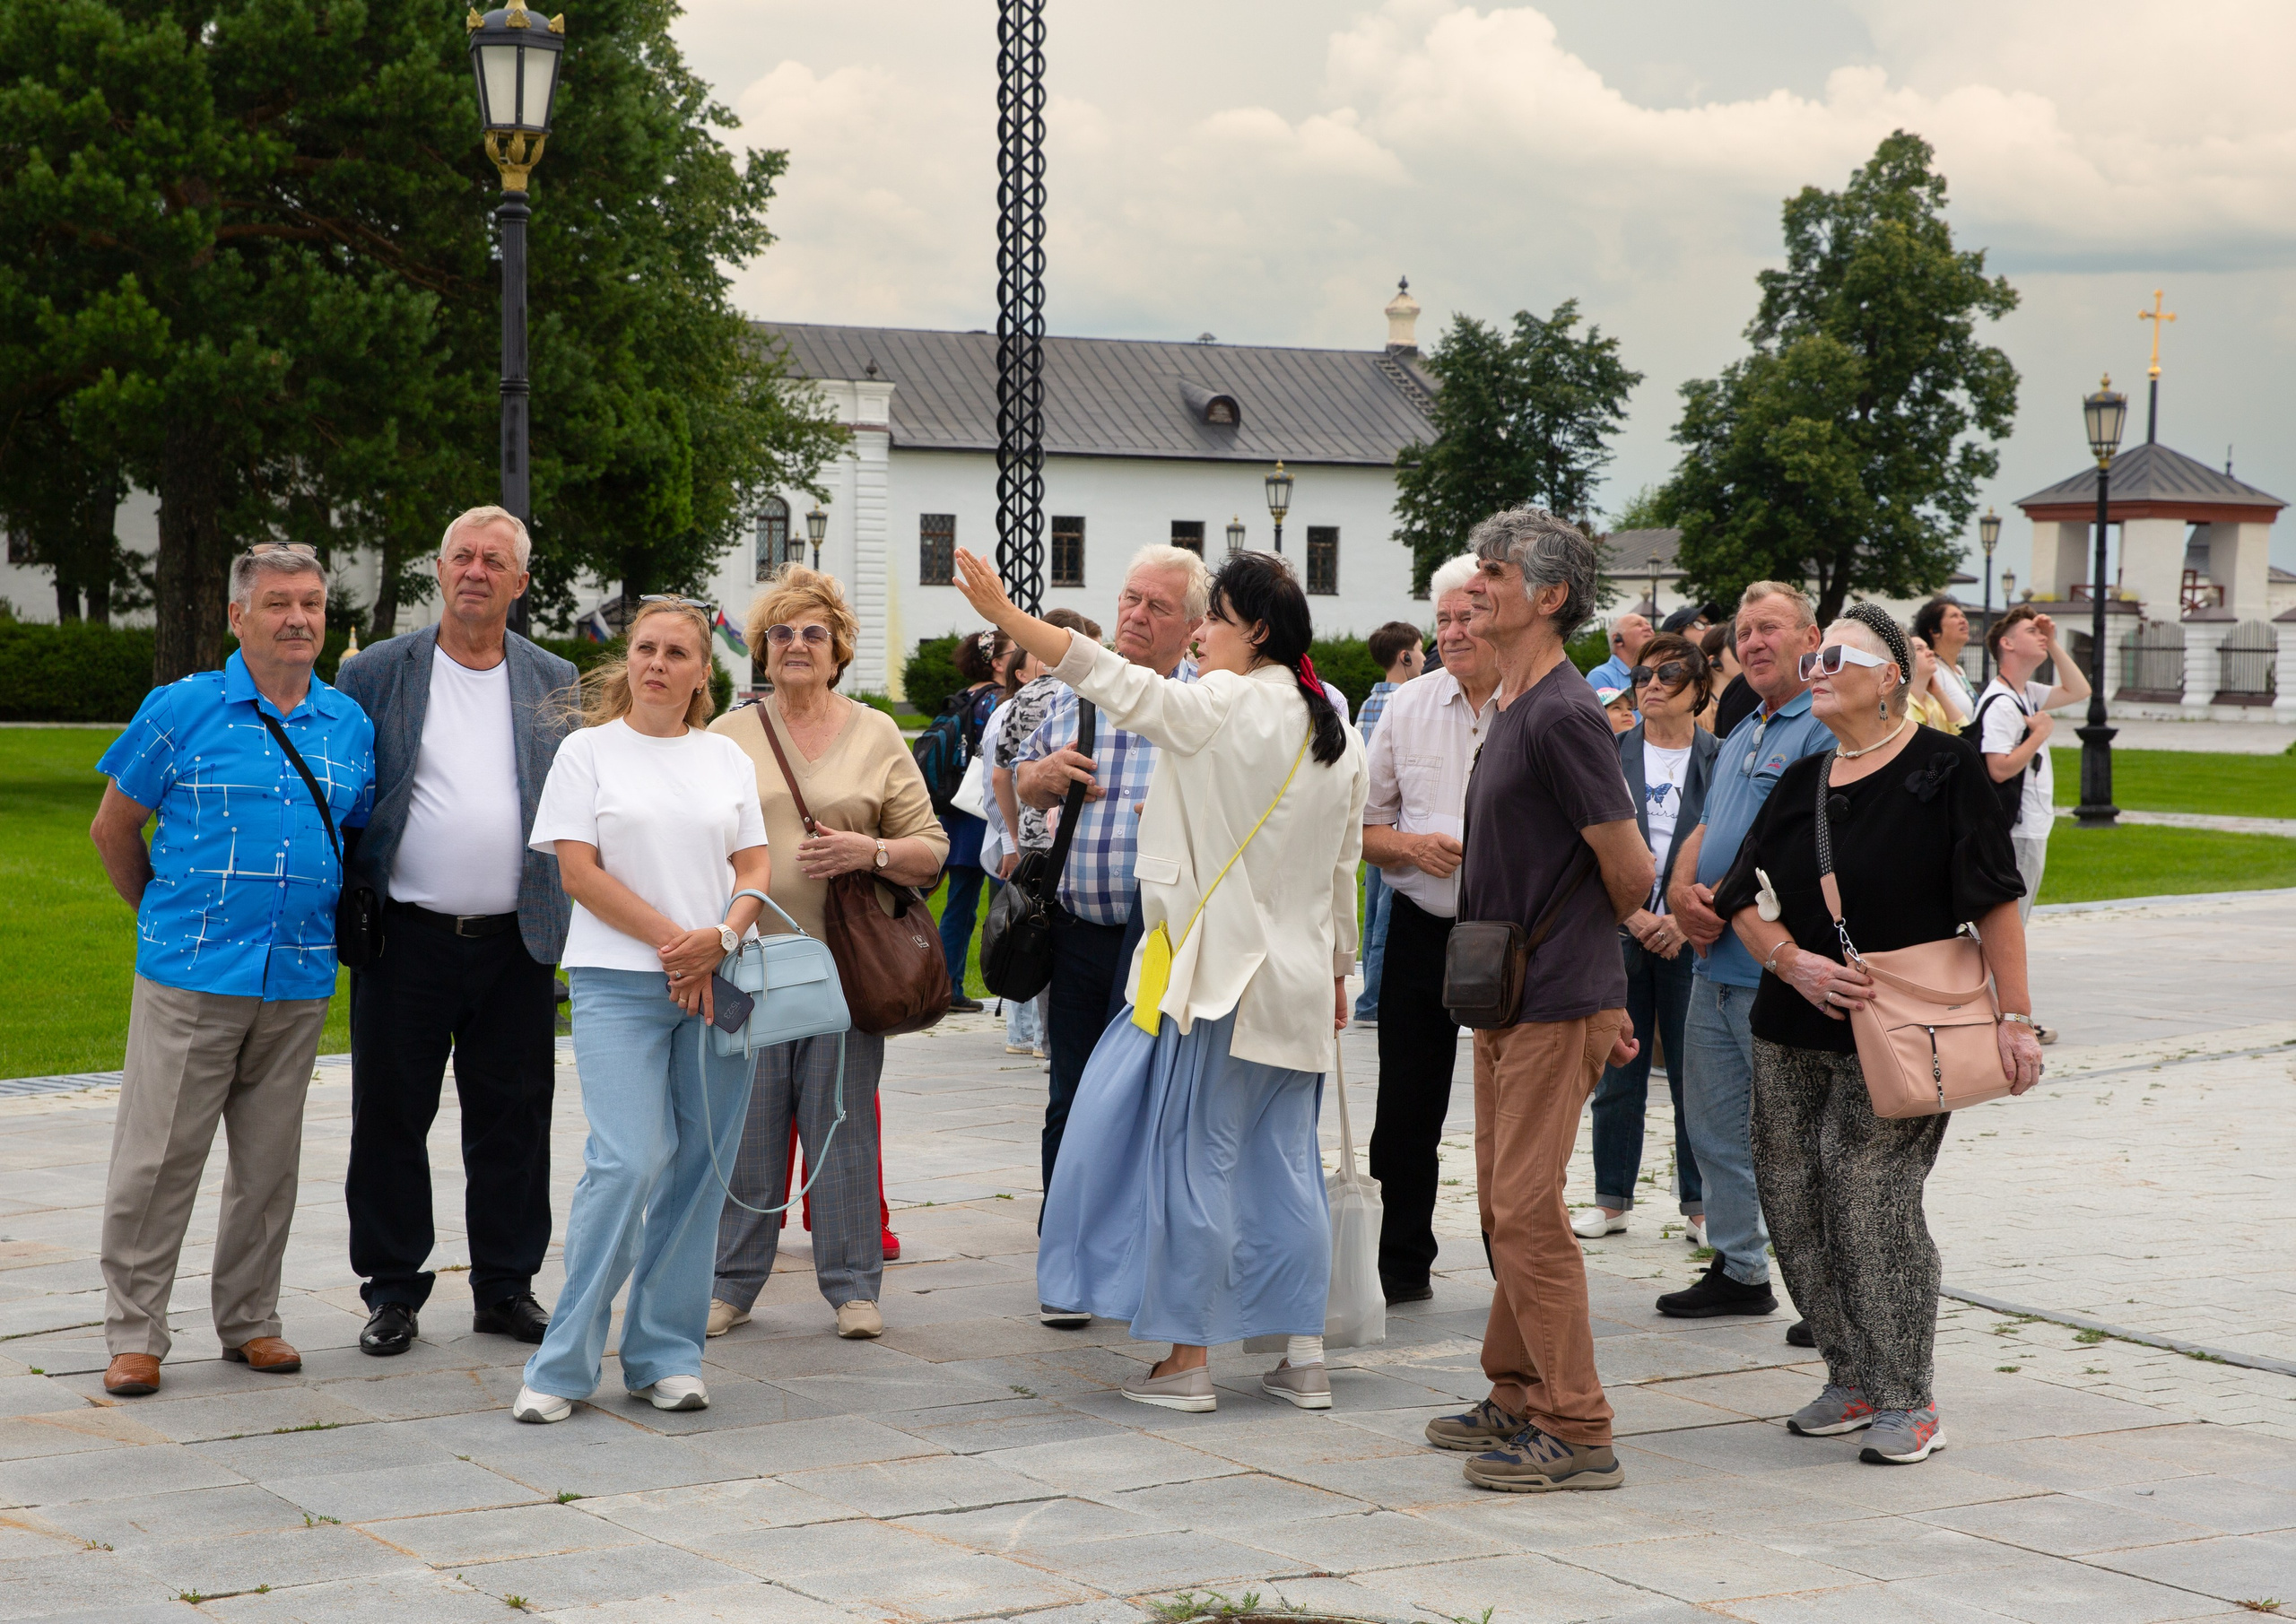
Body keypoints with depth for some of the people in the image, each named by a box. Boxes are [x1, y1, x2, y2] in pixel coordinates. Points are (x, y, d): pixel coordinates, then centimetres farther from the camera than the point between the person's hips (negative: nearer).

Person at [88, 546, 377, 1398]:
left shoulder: (352, 725, 9)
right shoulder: (181, 710, -2)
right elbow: (113, 828, 7)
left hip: (300, 978, 4)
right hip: (190, 975, -3)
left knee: (269, 1160, 10)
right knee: (158, 1158, -3)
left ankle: (250, 1320, 21)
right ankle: (134, 1332, 5)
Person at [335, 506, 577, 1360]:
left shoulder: (558, 684, 9)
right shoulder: (374, 674, 3)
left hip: (517, 943, 2)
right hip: (407, 938, -1)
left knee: (513, 1120, 6)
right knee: (390, 1118, 3)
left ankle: (506, 1287, 18)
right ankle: (394, 1290, 14)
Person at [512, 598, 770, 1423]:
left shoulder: (726, 759, 14)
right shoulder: (588, 750, 4)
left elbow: (754, 868, 11)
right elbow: (580, 872, -3)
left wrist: (720, 938, -9)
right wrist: (673, 942, -9)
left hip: (717, 984, 4)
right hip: (619, 983, -4)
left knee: (698, 1168, 1)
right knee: (629, 1161, -15)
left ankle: (665, 1354, 10)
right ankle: (562, 1364, -7)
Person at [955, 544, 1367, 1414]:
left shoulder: (1224, 706, -13)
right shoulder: (1334, 731, 10)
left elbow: (1116, 682, -20)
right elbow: (1344, 866, 17)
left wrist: (1004, 611, -20)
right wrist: (1337, 968, 26)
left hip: (1217, 975, -7)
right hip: (1298, 980, 7)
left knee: (1192, 1157, 0)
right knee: (1285, 1162, 11)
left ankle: (1187, 1359, 4)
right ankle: (1304, 1356, 12)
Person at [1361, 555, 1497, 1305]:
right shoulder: (1407, 707, 7)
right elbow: (1363, 826, 12)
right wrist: (1412, 846, -8)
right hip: (1423, 929, 3)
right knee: (1407, 1110, 7)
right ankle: (1401, 1265, 18)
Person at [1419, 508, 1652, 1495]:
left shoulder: (1561, 714, -17)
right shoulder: (1513, 708, 14)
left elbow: (1632, 873, -15)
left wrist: (1581, 942, 5)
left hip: (1554, 1001, -10)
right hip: (1507, 994, 10)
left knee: (1527, 1209, -9)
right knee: (1504, 1205, 15)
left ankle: (1576, 1431, -5)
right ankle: (1517, 1400, 25)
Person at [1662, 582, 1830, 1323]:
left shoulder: (1826, 728, -11)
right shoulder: (1742, 734, 19)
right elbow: (1704, 833, 18)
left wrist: (1723, 900, -16)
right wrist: (1682, 893, -2)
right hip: (1716, 964, 9)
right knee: (1716, 1130, 14)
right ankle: (1738, 1270, 24)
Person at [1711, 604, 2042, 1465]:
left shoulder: (1944, 769, -5)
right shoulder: (1802, 782, 12)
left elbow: (1994, 901, -7)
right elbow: (1745, 900, 9)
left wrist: (2014, 1018, -11)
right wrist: (1797, 964, -10)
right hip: (1791, 1037, 6)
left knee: (1872, 1203, -12)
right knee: (1792, 1204, 4)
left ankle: (1908, 1401, -1)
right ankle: (1851, 1378, 20)